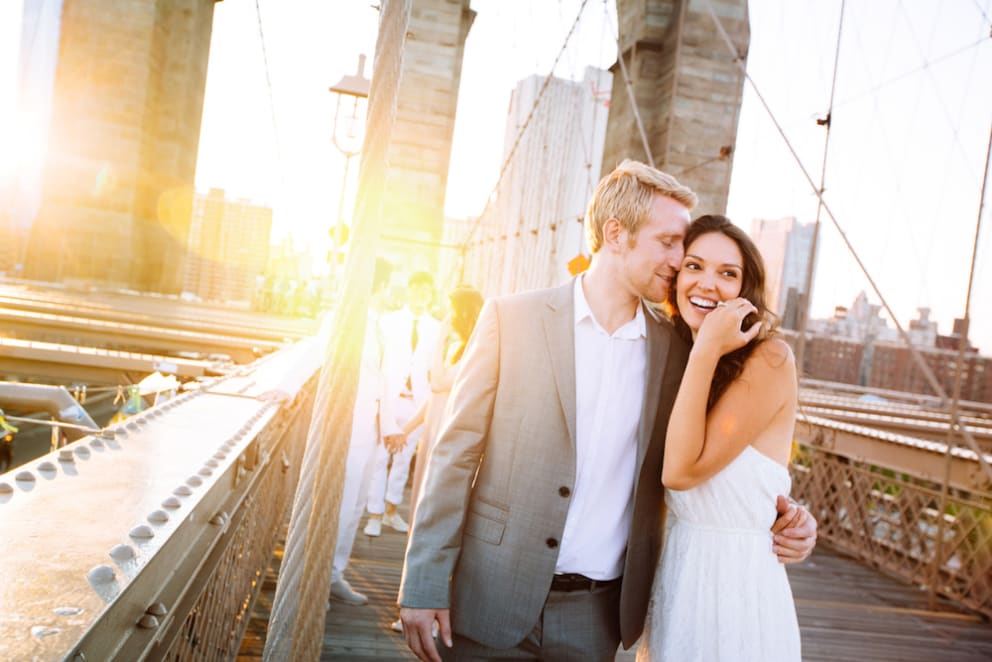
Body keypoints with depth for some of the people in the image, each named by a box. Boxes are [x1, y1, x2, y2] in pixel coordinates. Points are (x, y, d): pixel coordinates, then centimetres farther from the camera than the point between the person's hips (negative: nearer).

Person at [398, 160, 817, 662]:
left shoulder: (674, 350, 2)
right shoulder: (512, 318, -7)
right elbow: (456, 453, -6)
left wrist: (773, 512, -2)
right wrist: (425, 583, -7)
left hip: (596, 614, 3)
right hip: (493, 600, -2)